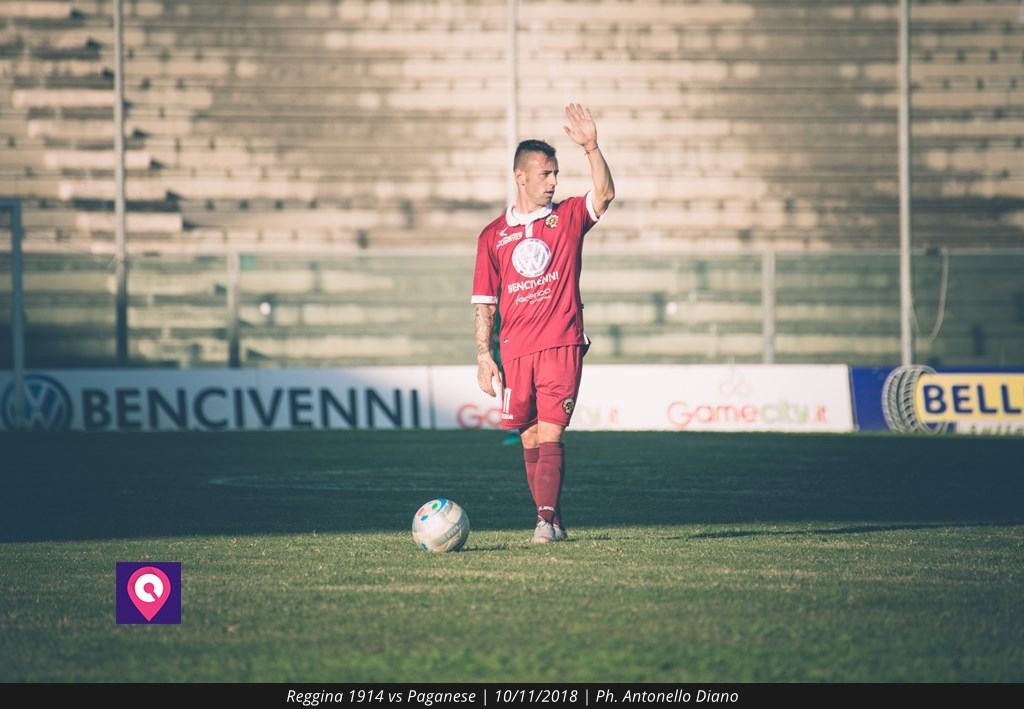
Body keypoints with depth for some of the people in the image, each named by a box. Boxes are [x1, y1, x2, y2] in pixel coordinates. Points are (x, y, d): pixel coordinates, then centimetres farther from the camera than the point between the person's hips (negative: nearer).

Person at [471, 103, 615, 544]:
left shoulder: (568, 217, 7)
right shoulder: (493, 235, 9)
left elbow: (605, 194, -11)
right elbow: (484, 301, 10)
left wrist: (591, 148, -24)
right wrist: (484, 356, 2)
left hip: (561, 346, -2)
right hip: (515, 352, 2)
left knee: (550, 434, -13)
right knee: (530, 440, 6)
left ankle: (545, 519, -17)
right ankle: (553, 521, 16)